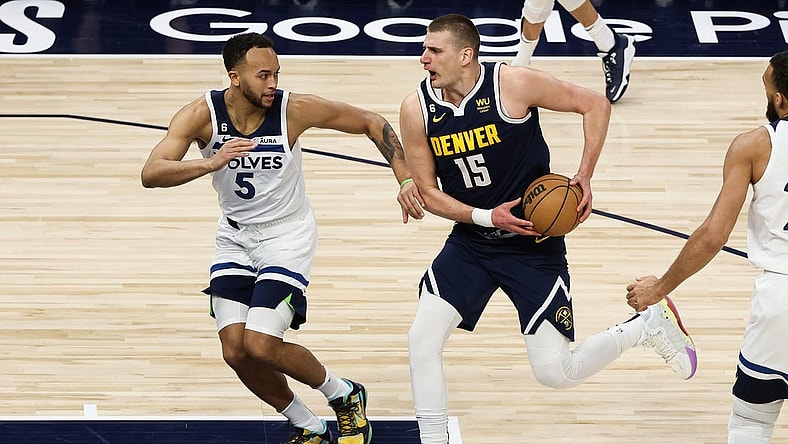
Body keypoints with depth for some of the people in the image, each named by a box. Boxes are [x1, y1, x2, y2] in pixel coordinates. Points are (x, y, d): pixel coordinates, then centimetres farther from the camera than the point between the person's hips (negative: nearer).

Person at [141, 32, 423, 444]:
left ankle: (345, 395, 9)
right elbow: (151, 174, -29)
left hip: (287, 234, -3)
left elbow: (372, 123, -8)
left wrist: (406, 179, -18)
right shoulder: (202, 114, -18)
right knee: (235, 351, -5)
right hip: (235, 236, 3)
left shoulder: (295, 109, -21)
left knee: (261, 346, -17)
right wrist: (210, 164, -45)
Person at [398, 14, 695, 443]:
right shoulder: (417, 109, -10)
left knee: (555, 373, -5)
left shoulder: (513, 84, -20)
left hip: (533, 244, -4)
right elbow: (427, 191, -2)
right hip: (470, 243, 4)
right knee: (422, 339, -14)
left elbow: (595, 104, -8)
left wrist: (585, 177, -13)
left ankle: (650, 323, 21)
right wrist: (486, 217, -17)